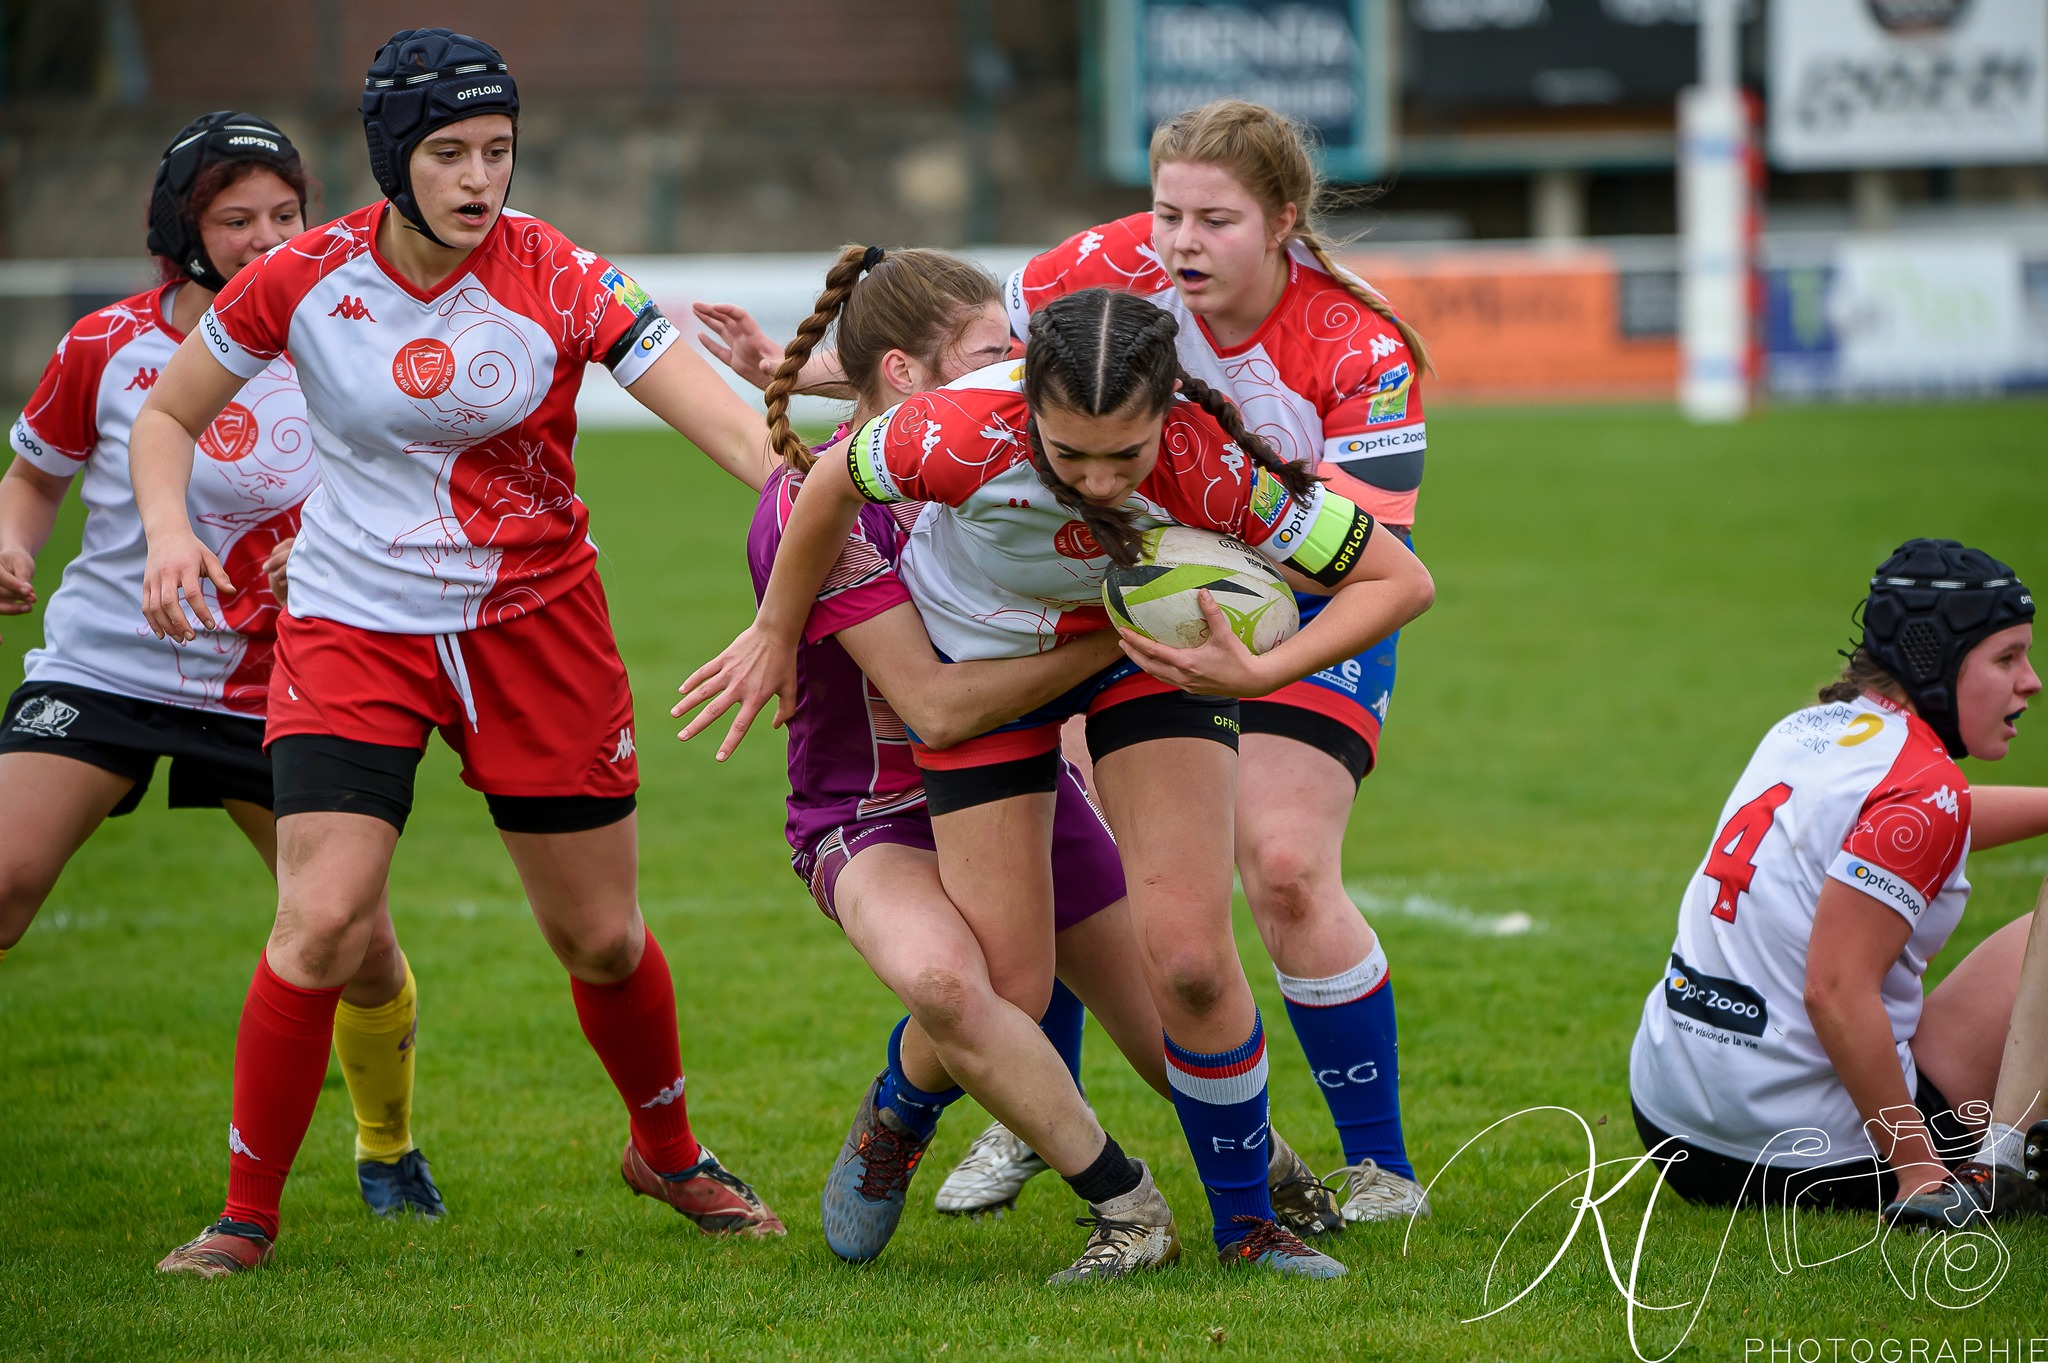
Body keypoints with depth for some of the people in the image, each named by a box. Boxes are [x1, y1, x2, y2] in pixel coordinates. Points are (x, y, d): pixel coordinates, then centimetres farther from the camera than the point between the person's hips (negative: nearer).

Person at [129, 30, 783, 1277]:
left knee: (600, 935, 8)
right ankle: (248, 1211, 0)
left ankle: (669, 1153, 35)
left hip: (537, 620, 1)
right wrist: (170, 531, -15)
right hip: (355, 624, -1)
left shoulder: (557, 279, -13)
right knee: (322, 919, -16)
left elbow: (727, 423, -20)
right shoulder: (308, 277, -10)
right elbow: (167, 414, 4)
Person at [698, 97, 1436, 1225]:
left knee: (1285, 867, -17)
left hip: (1315, 610, -4)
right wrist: (788, 371, -11)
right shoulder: (1120, 268, -19)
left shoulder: (1358, 349, -28)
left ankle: (1379, 1167, -2)